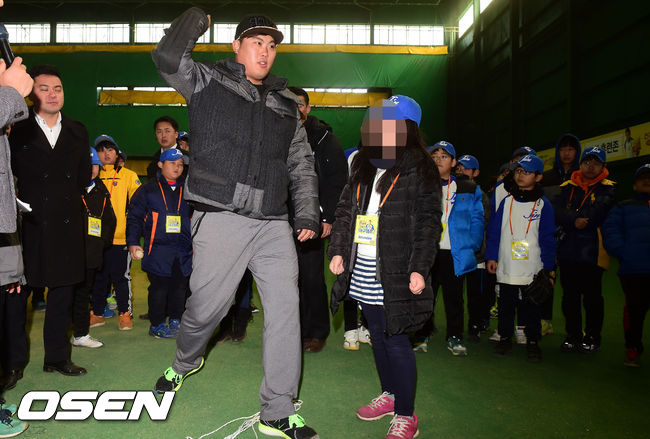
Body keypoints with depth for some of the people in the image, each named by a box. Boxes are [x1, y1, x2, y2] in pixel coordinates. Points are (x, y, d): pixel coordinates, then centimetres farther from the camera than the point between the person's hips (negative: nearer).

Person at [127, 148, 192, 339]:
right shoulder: (149, 189, 4)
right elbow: (134, 217, 4)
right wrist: (133, 242, -3)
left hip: (184, 251, 3)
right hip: (158, 249, -3)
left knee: (180, 287, 8)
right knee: (159, 287, 0)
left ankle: (176, 320, 24)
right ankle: (157, 324, 14)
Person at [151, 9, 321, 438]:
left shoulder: (285, 102, 19)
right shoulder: (209, 81, 8)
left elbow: (301, 165, 19)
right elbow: (168, 57, -10)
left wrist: (308, 213, 8)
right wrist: (197, 17, 4)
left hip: (274, 225, 4)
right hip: (221, 219, -4)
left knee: (285, 309, -1)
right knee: (208, 305, 3)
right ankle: (186, 361, 40)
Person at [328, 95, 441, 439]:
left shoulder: (419, 171, -5)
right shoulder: (362, 167, 13)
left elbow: (428, 224, -9)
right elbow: (344, 211, 16)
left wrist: (419, 269, -15)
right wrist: (337, 250, 8)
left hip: (394, 275, -6)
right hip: (362, 270, 7)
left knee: (396, 340, -1)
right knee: (377, 336, 17)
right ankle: (389, 394, 37)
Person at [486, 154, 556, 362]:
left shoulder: (543, 204, 1)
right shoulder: (505, 201, 6)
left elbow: (548, 238, 0)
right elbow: (493, 230, 7)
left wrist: (549, 268, -3)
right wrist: (491, 256, 1)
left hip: (533, 270, -2)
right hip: (506, 267, 2)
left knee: (531, 308, 7)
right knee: (505, 305, 10)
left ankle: (532, 342, 22)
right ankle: (505, 338, 25)